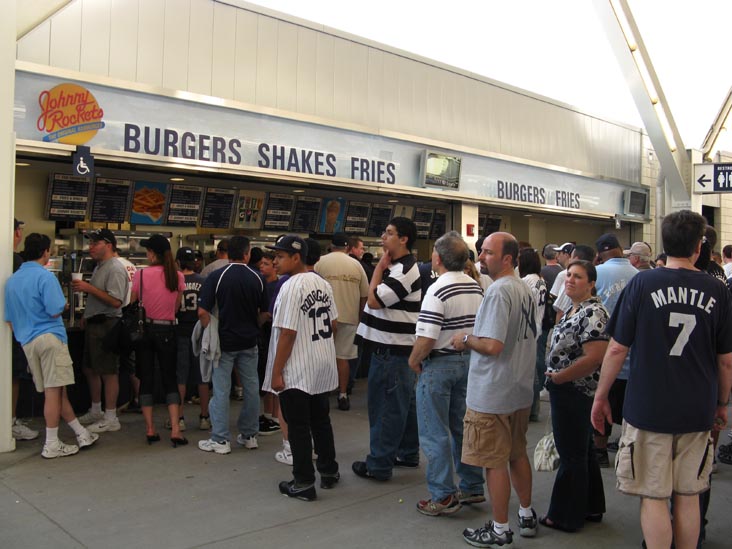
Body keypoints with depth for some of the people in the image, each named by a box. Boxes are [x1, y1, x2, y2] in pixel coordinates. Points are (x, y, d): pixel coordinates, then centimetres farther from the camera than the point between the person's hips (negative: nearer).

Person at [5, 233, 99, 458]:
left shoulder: (12, 280, 14)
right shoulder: (45, 276, -9)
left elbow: (9, 319, 18)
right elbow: (55, 311, -16)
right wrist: (64, 304, 5)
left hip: (27, 341, 8)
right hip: (49, 337, -8)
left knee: (55, 390, 11)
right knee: (54, 391, -2)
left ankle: (81, 434, 21)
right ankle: (51, 445, 3)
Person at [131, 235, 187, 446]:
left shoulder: (141, 274, -8)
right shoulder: (178, 277, -3)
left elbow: (132, 303, 0)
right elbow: (176, 308, 4)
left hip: (145, 328, -1)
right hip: (167, 330, 1)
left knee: (146, 379, 9)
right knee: (169, 379, 7)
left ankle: (150, 429, 11)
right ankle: (175, 429, -2)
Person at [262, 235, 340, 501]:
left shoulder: (291, 287, -18)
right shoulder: (323, 283, 5)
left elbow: (287, 333, -20)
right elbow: (334, 325, 11)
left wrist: (276, 372, -15)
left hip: (297, 371, -8)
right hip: (324, 366, 8)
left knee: (298, 426, 3)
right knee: (321, 420, 20)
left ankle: (304, 483, 11)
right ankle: (329, 471, 32)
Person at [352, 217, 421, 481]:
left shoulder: (404, 271, -18)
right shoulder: (400, 267, 14)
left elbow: (373, 300, -19)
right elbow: (375, 297, 16)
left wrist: (380, 266, -12)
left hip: (391, 350, -10)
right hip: (399, 347, 10)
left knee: (387, 408, -2)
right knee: (406, 404, 17)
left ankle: (379, 464, 6)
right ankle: (408, 453, 29)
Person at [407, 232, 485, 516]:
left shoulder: (437, 290, -20)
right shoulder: (476, 287, 6)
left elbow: (427, 338, -25)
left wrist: (413, 360, -9)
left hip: (439, 365, -8)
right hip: (469, 362, 8)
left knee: (435, 434, 2)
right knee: (463, 428, 18)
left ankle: (443, 497, 7)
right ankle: (472, 488, 27)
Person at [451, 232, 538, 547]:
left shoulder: (498, 291, -21)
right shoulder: (525, 289, 8)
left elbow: (492, 345, -28)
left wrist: (466, 340, -10)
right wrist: (474, 338, 15)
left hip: (493, 395, -9)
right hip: (521, 390, 9)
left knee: (494, 463, 4)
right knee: (518, 455, 21)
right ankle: (527, 516, 35)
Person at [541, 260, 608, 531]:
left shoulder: (593, 313, -20)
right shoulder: (576, 309, 11)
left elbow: (594, 358, -28)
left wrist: (557, 377, -18)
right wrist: (554, 375, 11)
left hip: (574, 393, -10)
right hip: (571, 393, 10)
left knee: (572, 455, 2)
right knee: (582, 451, 20)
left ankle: (567, 517, 15)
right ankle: (591, 507, 34)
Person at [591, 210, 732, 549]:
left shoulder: (643, 283, -9)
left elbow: (618, 349, -9)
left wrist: (600, 397, 2)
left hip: (648, 408, -3)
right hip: (697, 412, 3)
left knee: (654, 497, 6)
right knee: (688, 496, 16)